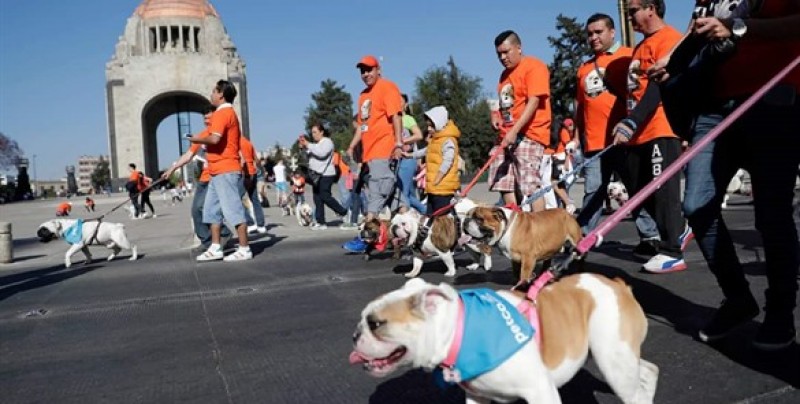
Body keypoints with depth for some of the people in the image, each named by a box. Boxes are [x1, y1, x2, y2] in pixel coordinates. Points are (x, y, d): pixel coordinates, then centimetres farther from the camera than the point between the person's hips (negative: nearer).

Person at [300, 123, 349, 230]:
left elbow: (322, 153, -22)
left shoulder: (327, 141, -5)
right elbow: (310, 156, 16)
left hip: (326, 174, -8)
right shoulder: (316, 144, 22)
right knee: (317, 199, 4)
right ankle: (320, 222, 5)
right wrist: (304, 147, 1)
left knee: (325, 196, -12)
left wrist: (308, 145, -18)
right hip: (316, 174, 9)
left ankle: (343, 212, 6)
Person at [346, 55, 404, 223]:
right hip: (370, 151, 9)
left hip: (383, 150, -8)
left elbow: (396, 116, -13)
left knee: (378, 189, -14)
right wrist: (351, 147, 19)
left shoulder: (387, 87, -2)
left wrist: (398, 144, -22)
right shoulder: (363, 94, 22)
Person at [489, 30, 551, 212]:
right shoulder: (506, 73, 20)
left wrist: (515, 130, -24)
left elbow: (534, 102, -15)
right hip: (506, 136, 8)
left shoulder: (534, 66, -5)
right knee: (505, 185, 4)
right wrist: (497, 115, 9)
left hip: (527, 135, -8)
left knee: (530, 185, -13)